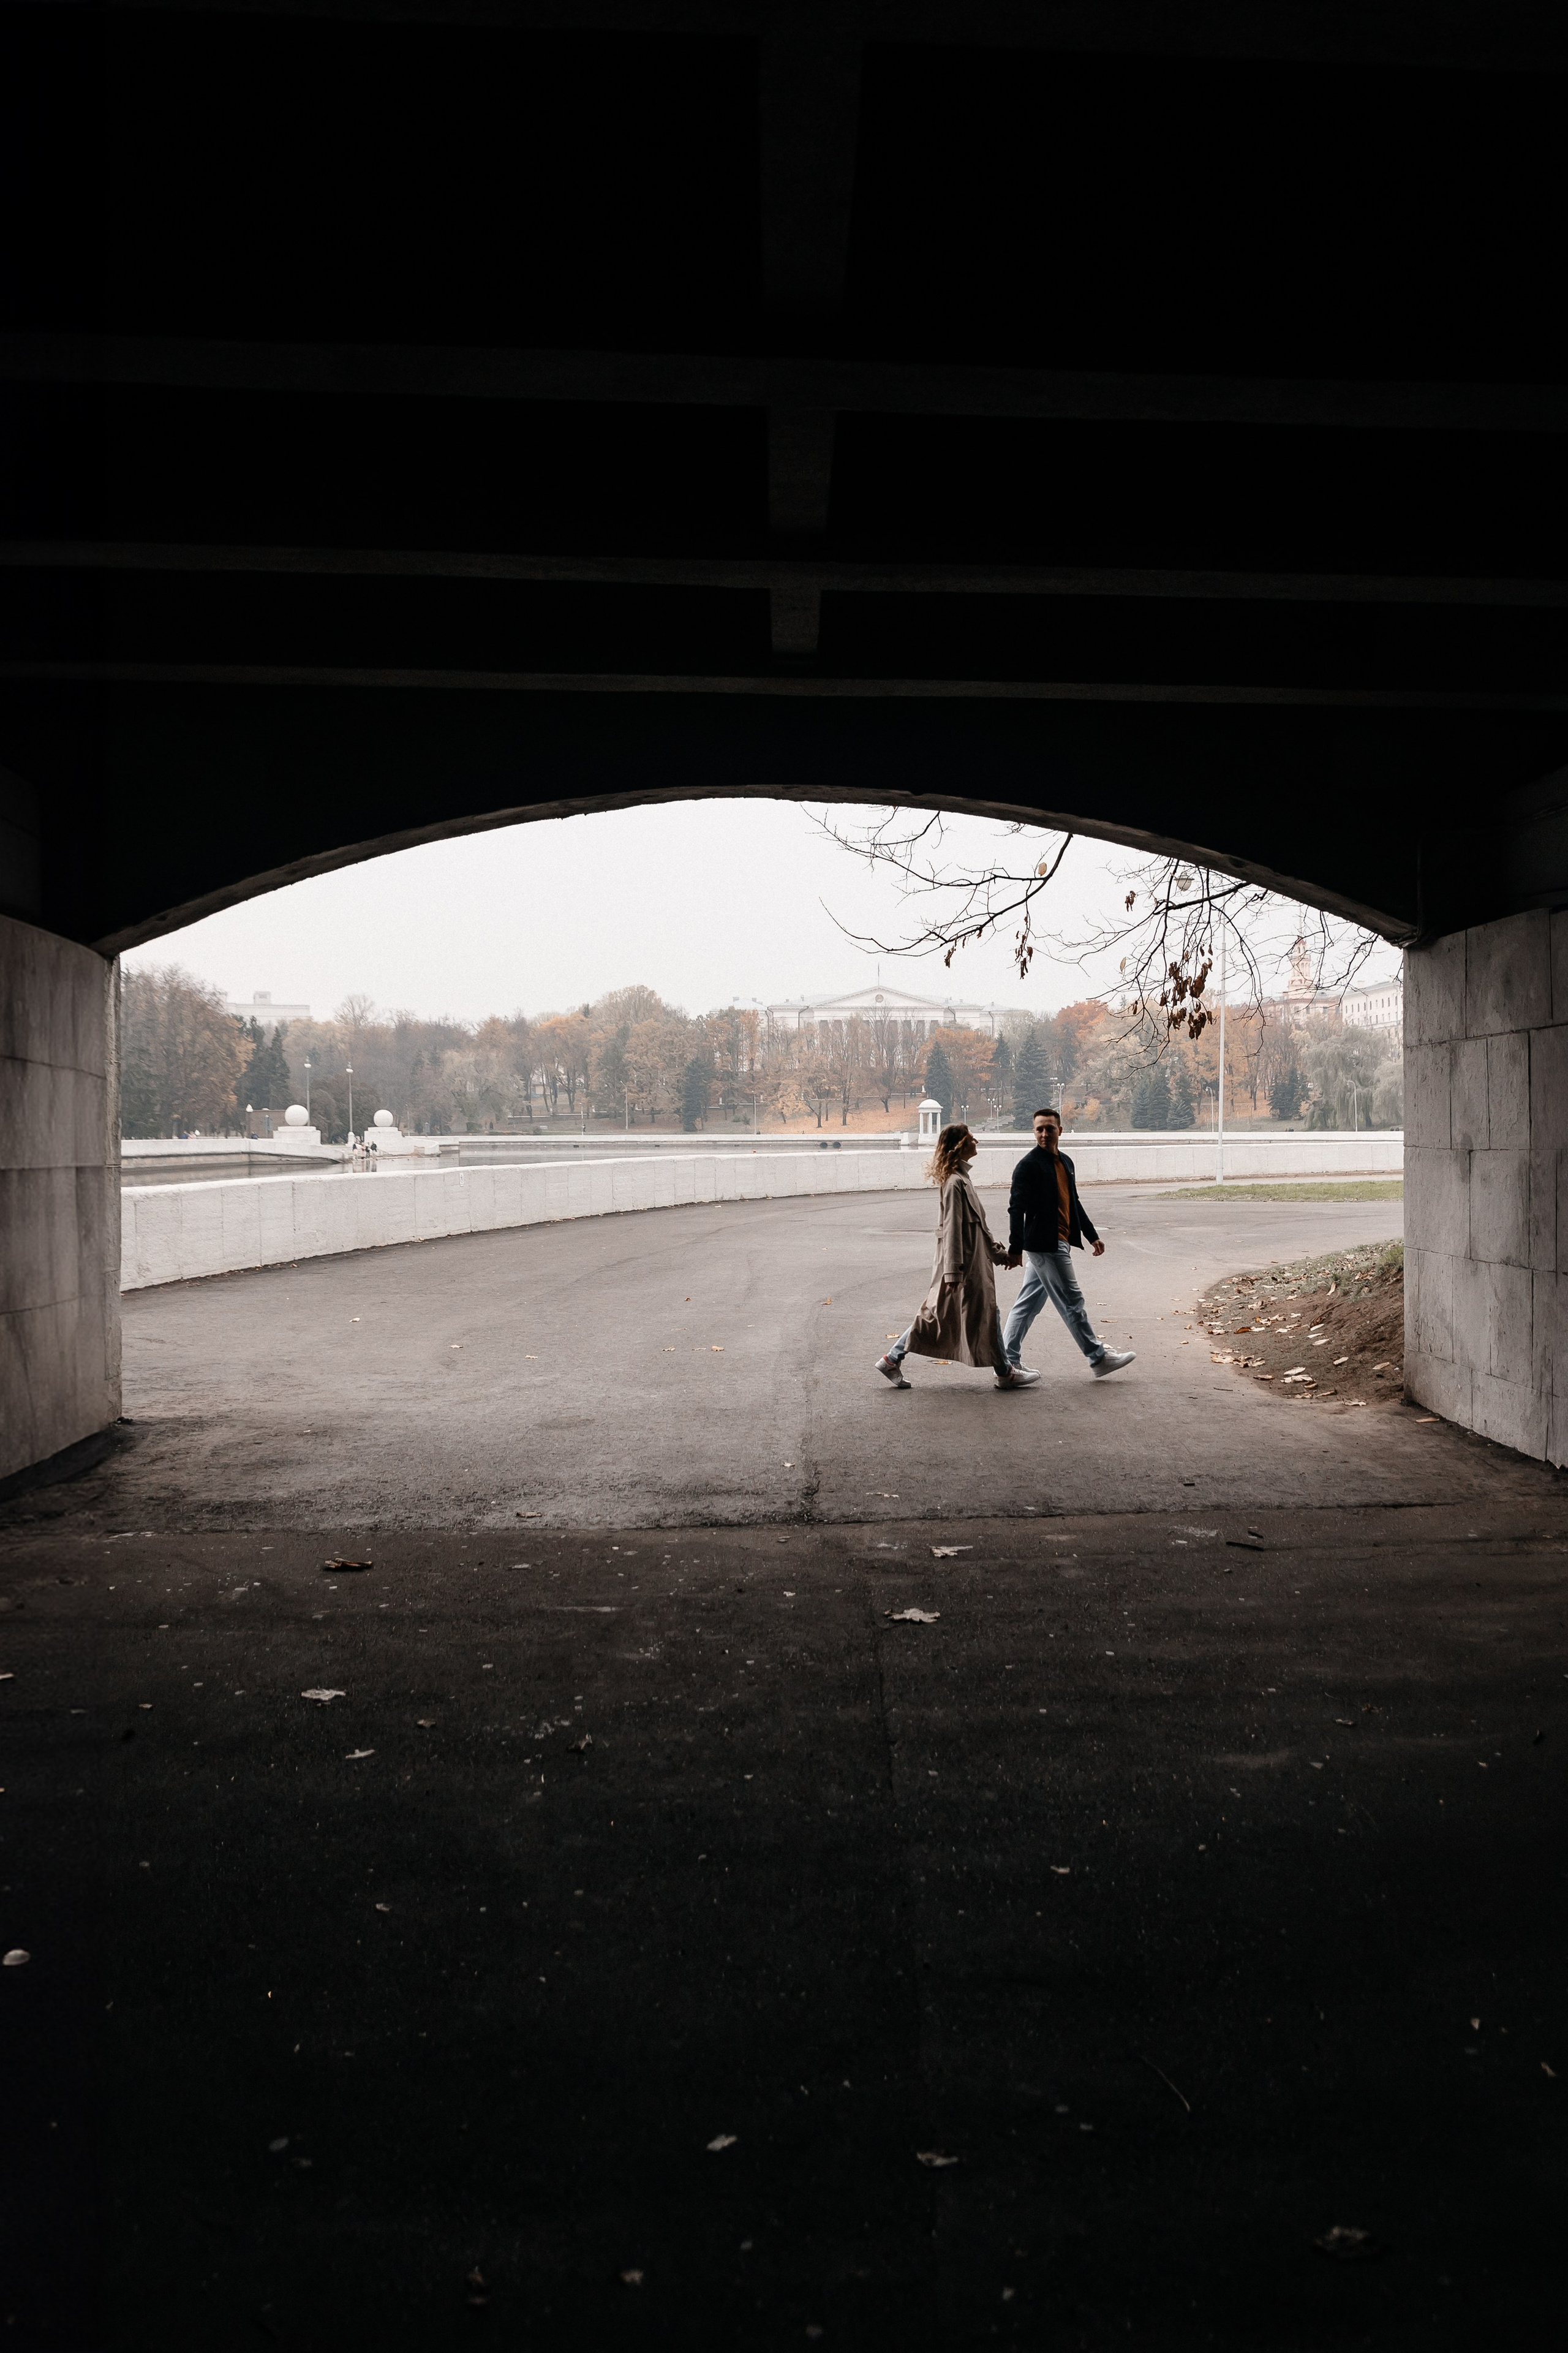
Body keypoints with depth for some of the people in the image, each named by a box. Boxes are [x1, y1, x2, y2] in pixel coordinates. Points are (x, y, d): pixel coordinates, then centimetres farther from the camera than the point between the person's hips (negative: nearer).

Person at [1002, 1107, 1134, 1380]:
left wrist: (1091, 1235, 24)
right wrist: (1015, 1248, -22)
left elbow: (1074, 1203, 24)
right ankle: (1098, 1358, 8)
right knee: (1072, 1303, -1)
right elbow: (1016, 1209, -16)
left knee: (1029, 1303, 10)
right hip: (1044, 1245, -9)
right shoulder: (1028, 1165, -12)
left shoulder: (1065, 1162, 14)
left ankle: (1008, 1361, 14)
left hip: (1057, 1243, 9)